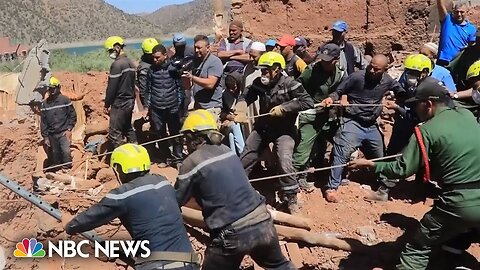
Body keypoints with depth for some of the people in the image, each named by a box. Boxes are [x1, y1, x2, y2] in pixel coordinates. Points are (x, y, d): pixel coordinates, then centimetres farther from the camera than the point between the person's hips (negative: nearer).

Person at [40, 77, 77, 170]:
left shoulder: (65, 100, -3)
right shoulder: (45, 104, 6)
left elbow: (73, 116, 0)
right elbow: (43, 121, 9)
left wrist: (69, 129, -8)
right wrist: (45, 137, 5)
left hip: (64, 133, -4)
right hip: (52, 134, 4)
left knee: (66, 151, -17)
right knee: (55, 154, 11)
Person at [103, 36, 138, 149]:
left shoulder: (117, 64, -17)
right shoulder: (131, 63, 10)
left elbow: (111, 87, -17)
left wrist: (107, 105, -9)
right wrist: (131, 99, 20)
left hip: (119, 103, -9)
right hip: (130, 101, 9)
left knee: (115, 133, -3)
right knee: (128, 129, 19)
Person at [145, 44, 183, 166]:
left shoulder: (173, 68, -3)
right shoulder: (151, 70, 4)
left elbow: (179, 87, 2)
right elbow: (148, 89, 10)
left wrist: (180, 104, -1)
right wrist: (147, 106, 8)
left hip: (172, 107, -2)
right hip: (156, 108, 2)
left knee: (175, 134, 4)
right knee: (160, 134, 9)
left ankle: (178, 158, 16)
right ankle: (164, 158, 22)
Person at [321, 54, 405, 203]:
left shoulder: (388, 81, -3)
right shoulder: (357, 77, -16)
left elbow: (401, 92, 18)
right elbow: (339, 91, -10)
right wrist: (331, 98, -29)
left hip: (372, 126, 5)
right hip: (352, 122, -5)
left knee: (379, 157, 20)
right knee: (342, 153, -17)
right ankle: (331, 187, -8)